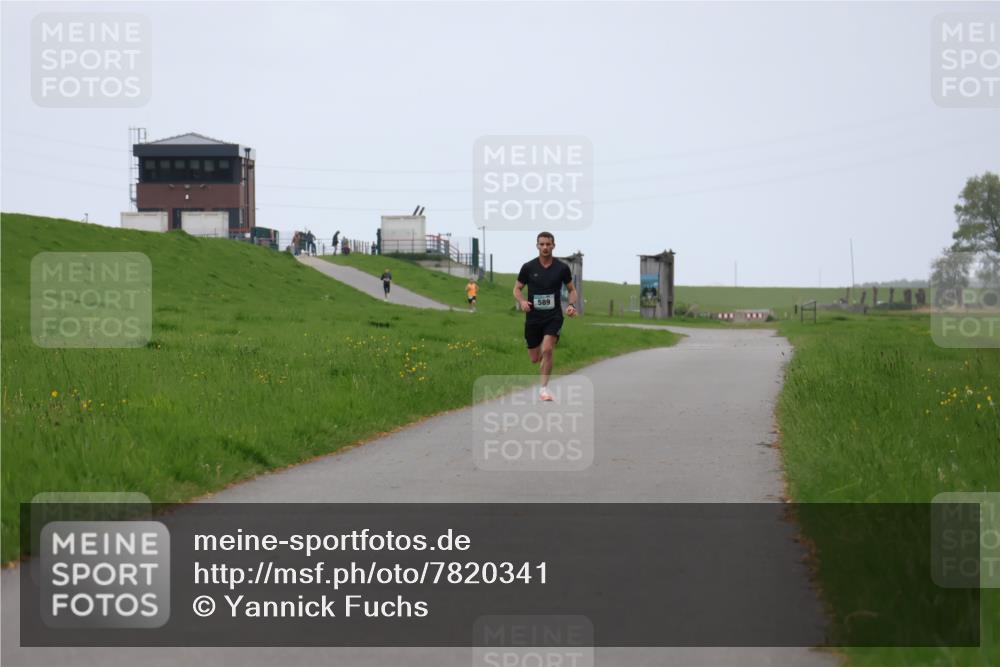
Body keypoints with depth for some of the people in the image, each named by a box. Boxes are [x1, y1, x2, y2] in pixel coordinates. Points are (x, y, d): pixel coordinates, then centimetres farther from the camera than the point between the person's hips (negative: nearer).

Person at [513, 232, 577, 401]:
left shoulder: (562, 268, -1)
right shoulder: (528, 267, -2)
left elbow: (571, 289, 12)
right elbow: (517, 288, 7)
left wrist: (571, 305, -8)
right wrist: (522, 301, -14)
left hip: (554, 317, -1)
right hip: (533, 316, 1)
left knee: (547, 350, -22)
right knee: (535, 358, 7)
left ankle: (544, 388, -12)